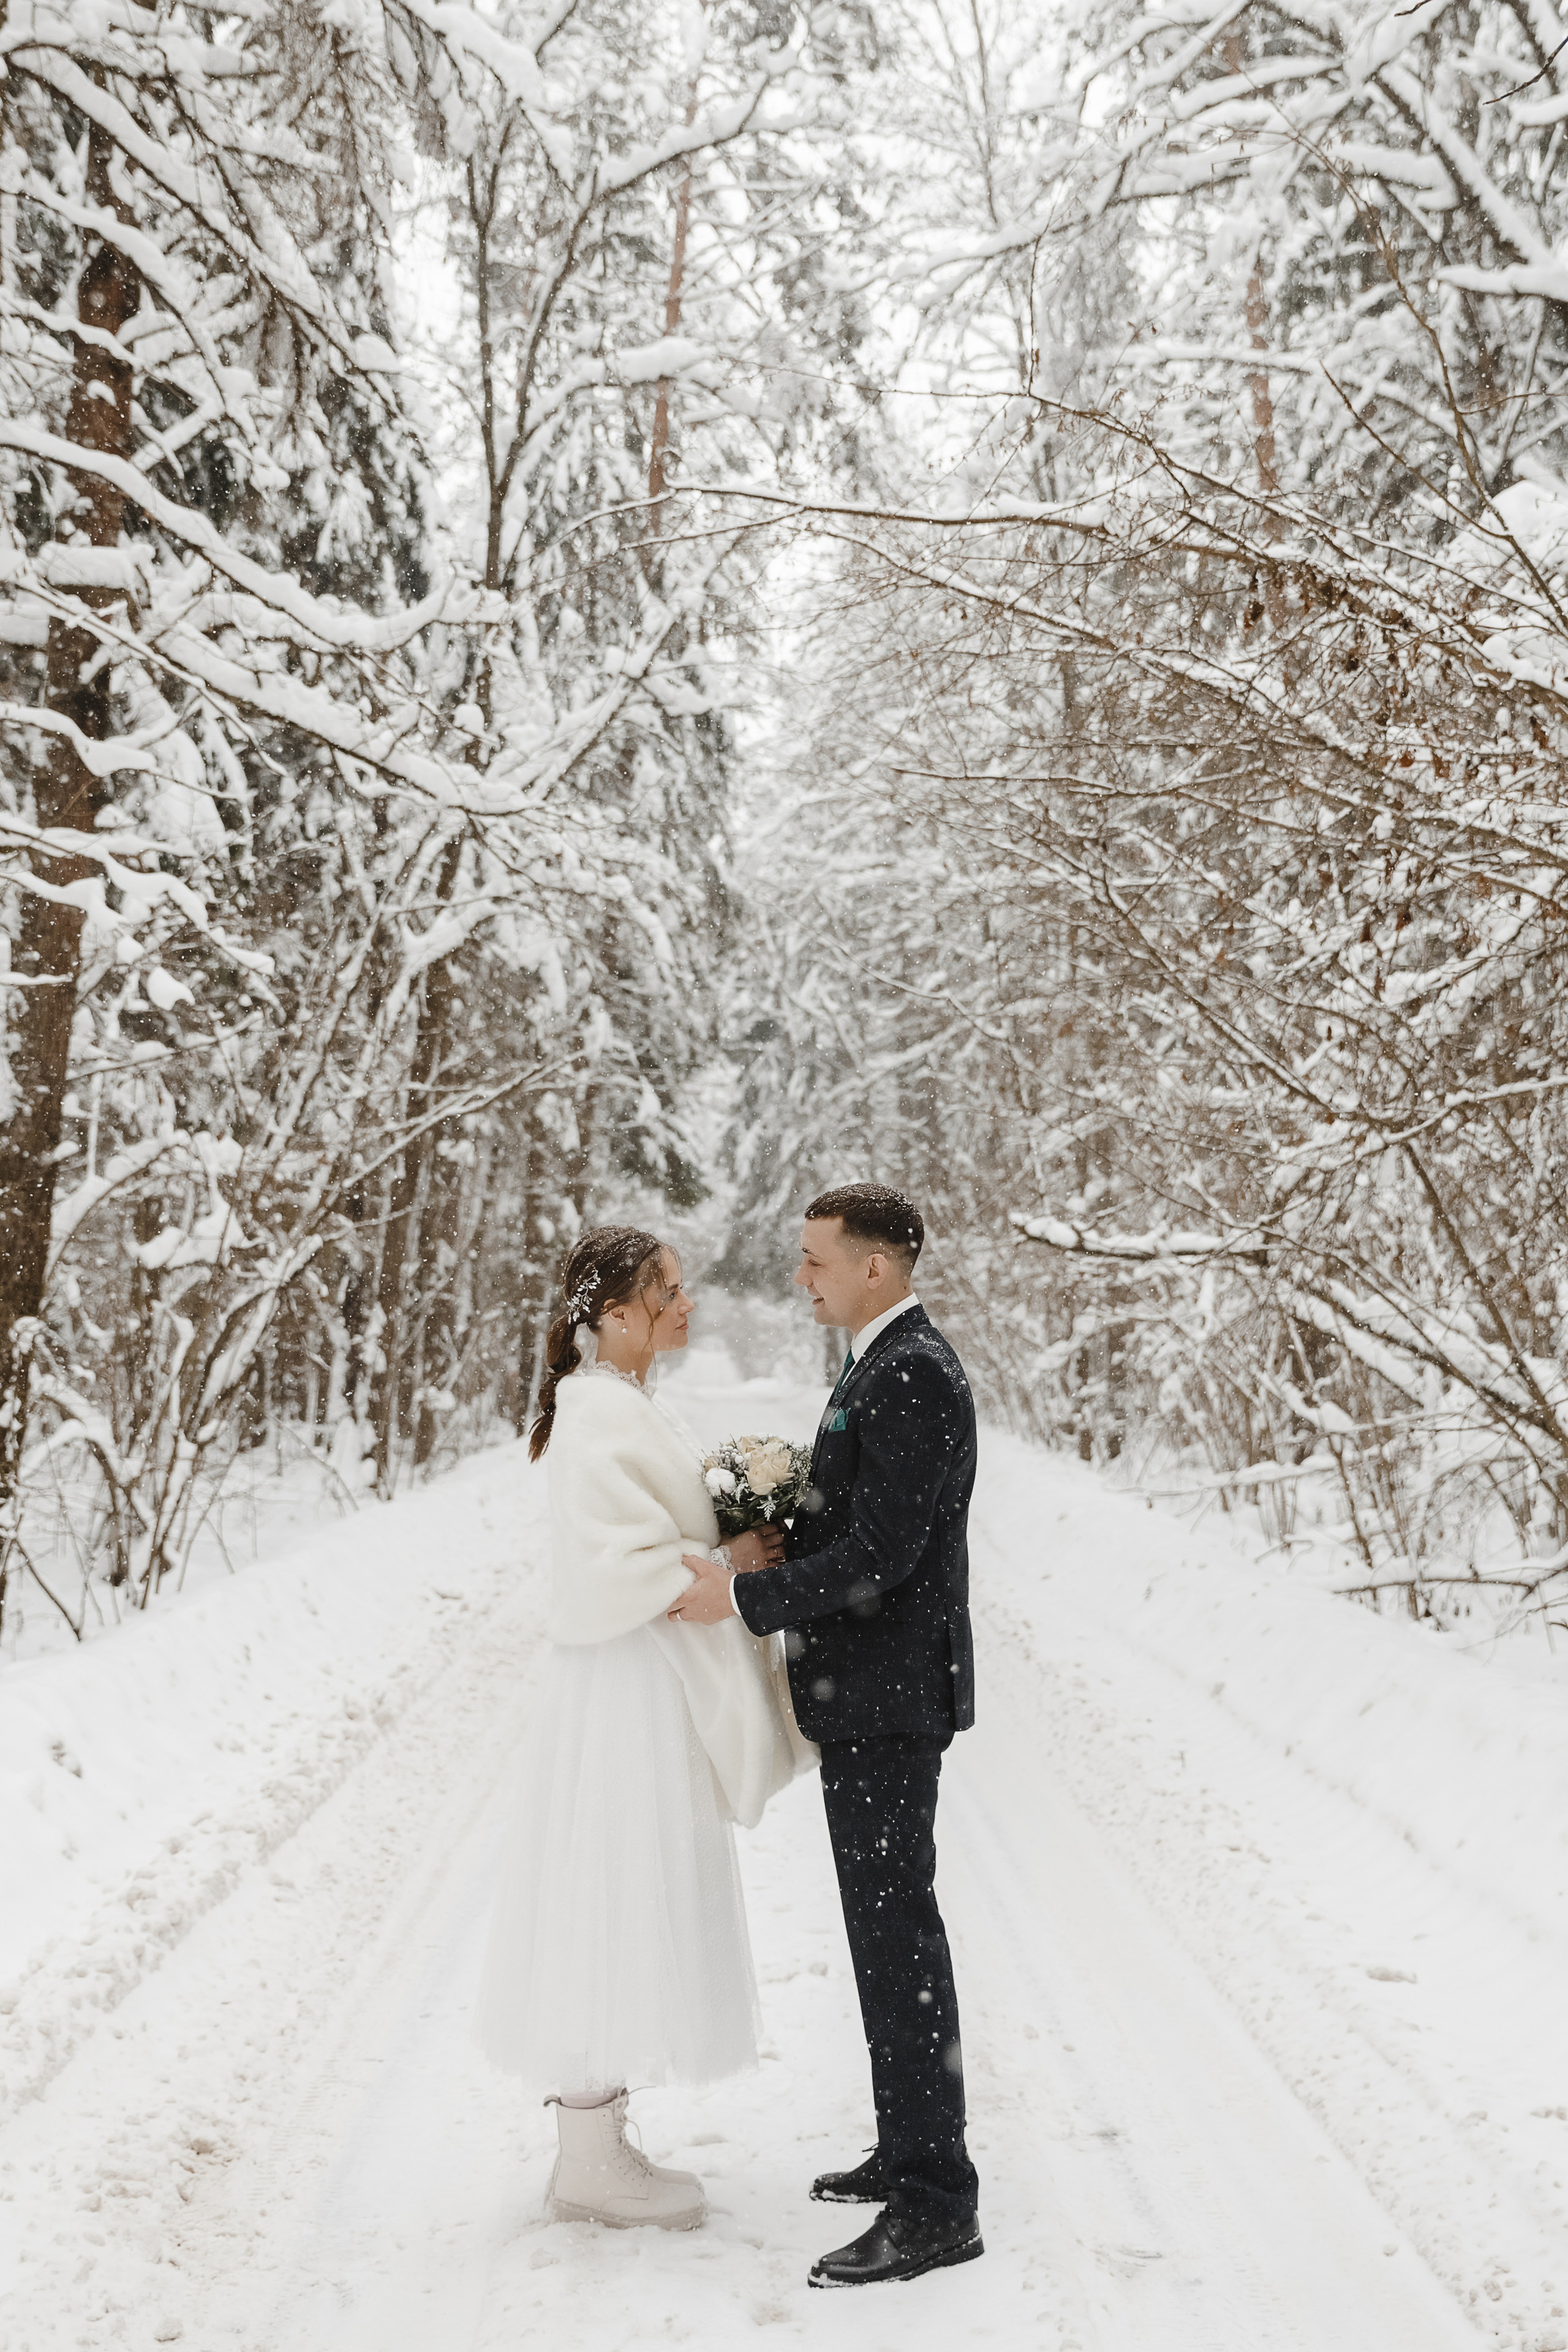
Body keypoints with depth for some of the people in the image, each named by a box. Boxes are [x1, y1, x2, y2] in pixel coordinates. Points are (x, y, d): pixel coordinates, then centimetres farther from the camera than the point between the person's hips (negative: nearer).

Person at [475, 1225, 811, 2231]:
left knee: (627, 1913, 16)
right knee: (617, 1909, 0)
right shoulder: (605, 1417, -20)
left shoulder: (630, 1405, 12)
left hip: (655, 1693, 10)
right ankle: (590, 2165, 15)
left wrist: (737, 1539, 4)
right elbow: (612, 1569, -26)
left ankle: (599, 2143, 29)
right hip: (628, 1692, -10)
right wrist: (724, 1564, -16)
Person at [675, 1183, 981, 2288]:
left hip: (888, 1698, -11)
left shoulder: (913, 1376, -19)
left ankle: (936, 2205, 8)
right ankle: (912, 2152, 31)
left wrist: (745, 1596, -19)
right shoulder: (887, 1366, 13)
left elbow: (882, 1555, -24)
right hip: (869, 1695, 11)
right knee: (891, 1928, 18)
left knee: (897, 1936, -3)